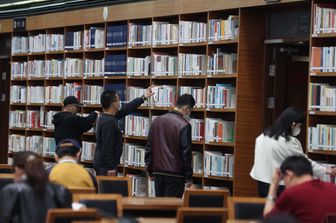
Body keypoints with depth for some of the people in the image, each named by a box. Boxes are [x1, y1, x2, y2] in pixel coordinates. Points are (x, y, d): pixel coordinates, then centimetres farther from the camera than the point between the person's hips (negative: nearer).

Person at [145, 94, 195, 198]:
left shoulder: (157, 121, 6)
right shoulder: (184, 125, -13)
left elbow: (149, 148, 10)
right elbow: (186, 153, -13)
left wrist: (150, 170, 16)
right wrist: (188, 177, -6)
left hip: (158, 172, 6)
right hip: (175, 174, -6)